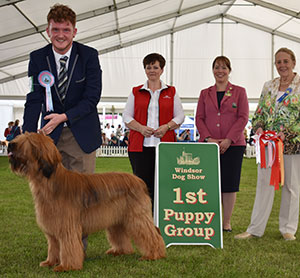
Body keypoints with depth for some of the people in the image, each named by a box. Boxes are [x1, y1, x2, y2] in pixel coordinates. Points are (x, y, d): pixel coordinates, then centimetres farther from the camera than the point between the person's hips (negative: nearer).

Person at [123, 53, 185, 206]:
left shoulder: (171, 92, 14)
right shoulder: (136, 92, 14)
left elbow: (180, 116, 10)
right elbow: (126, 116, 9)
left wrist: (167, 127, -9)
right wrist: (140, 128, -9)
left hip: (164, 146, 0)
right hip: (140, 145, 0)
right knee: (142, 184, -3)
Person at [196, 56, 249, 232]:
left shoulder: (239, 92, 7)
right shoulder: (205, 93, 14)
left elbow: (243, 117, -1)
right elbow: (199, 118, 8)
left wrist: (228, 140, -12)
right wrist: (208, 138, -9)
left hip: (233, 145, -2)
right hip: (208, 144, 2)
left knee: (229, 183, 0)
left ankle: (227, 222, 10)